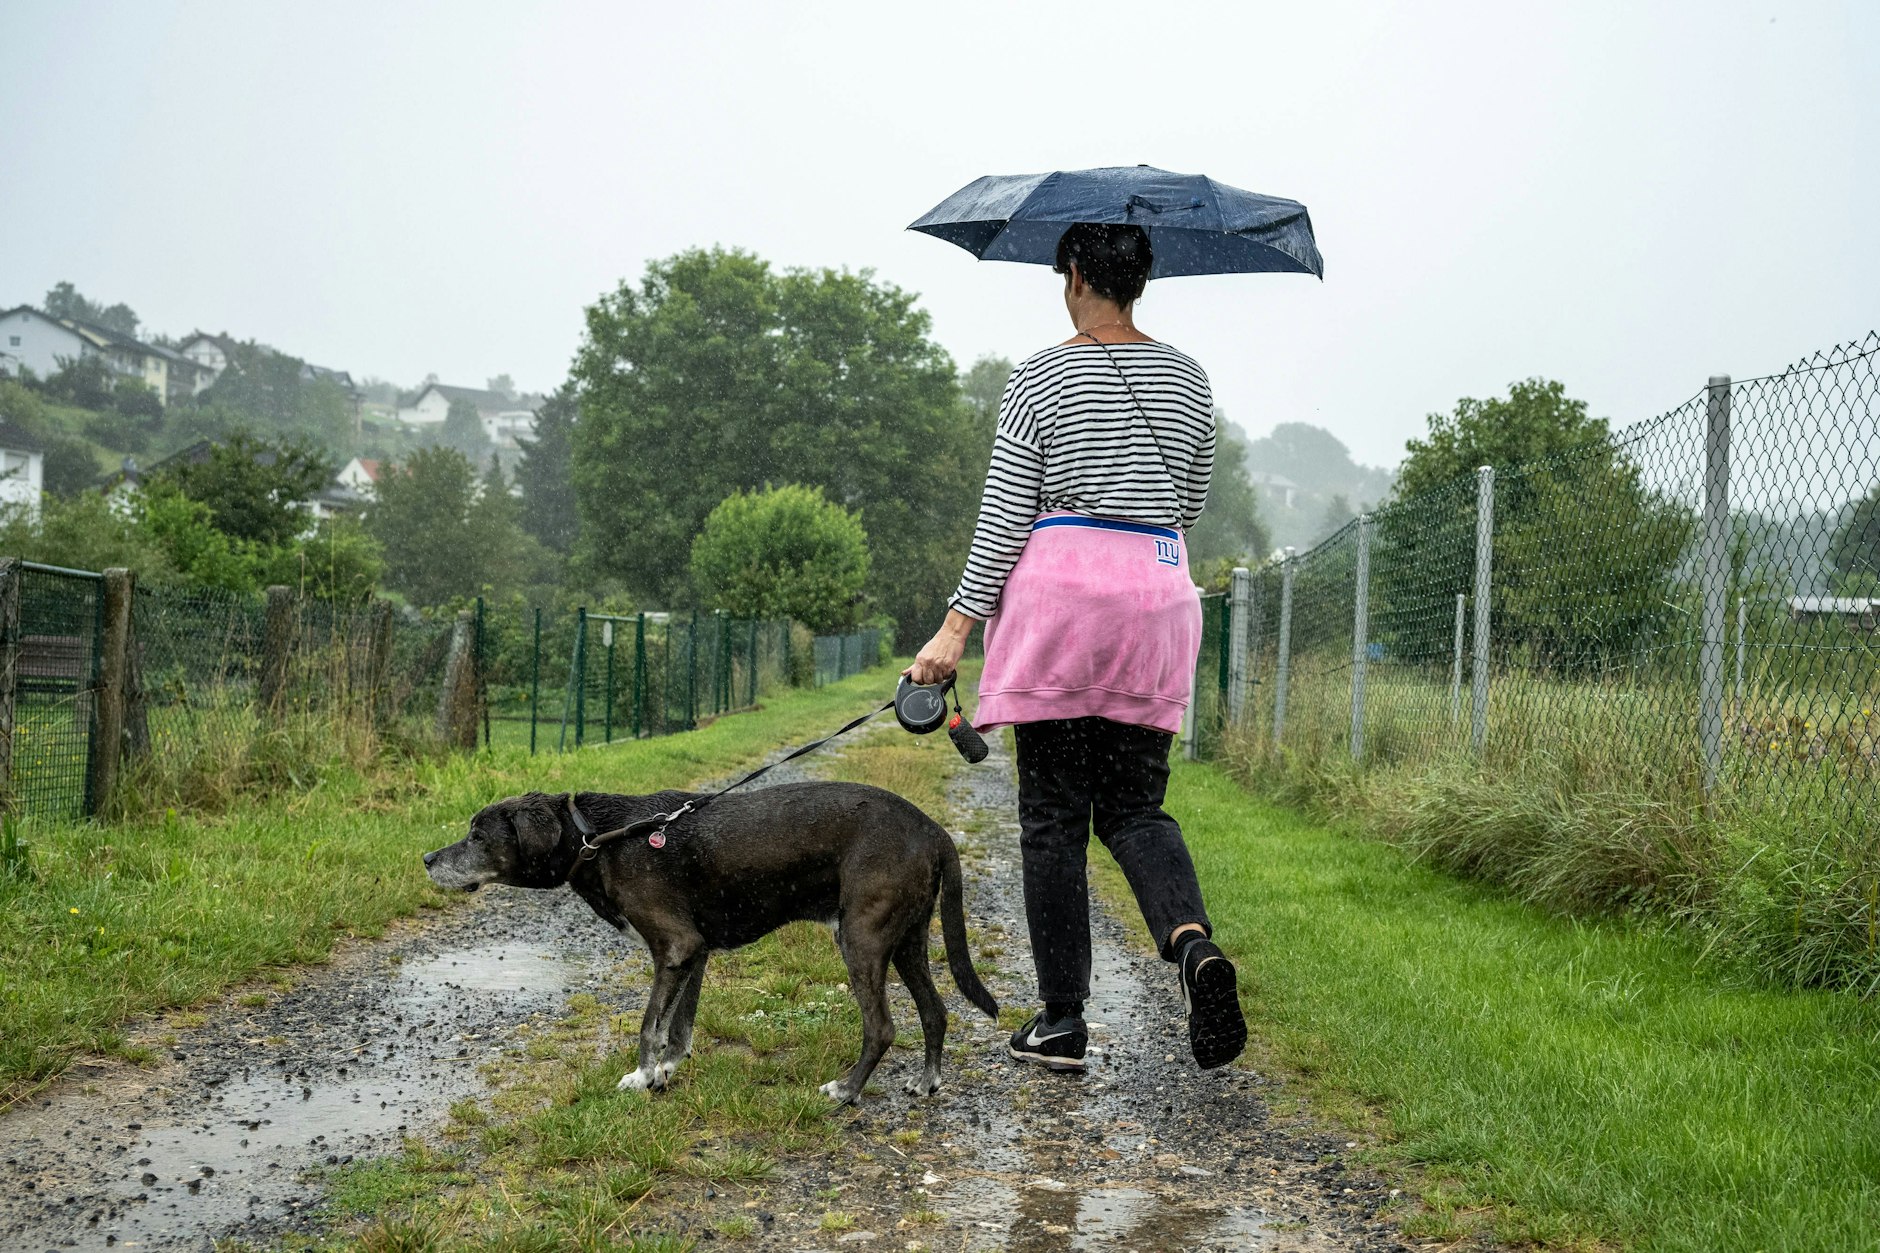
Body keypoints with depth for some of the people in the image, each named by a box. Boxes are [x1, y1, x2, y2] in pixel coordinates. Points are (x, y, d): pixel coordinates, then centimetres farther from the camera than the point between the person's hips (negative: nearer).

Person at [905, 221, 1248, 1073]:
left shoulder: (1040, 380, -3)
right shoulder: (1189, 381, 10)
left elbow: (1004, 514, -7)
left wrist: (957, 627, -4)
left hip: (1061, 589, -4)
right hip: (1158, 592, 4)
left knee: (1053, 816, 3)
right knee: (1135, 805, 10)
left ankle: (1062, 1020, 6)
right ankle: (1191, 940, -20)